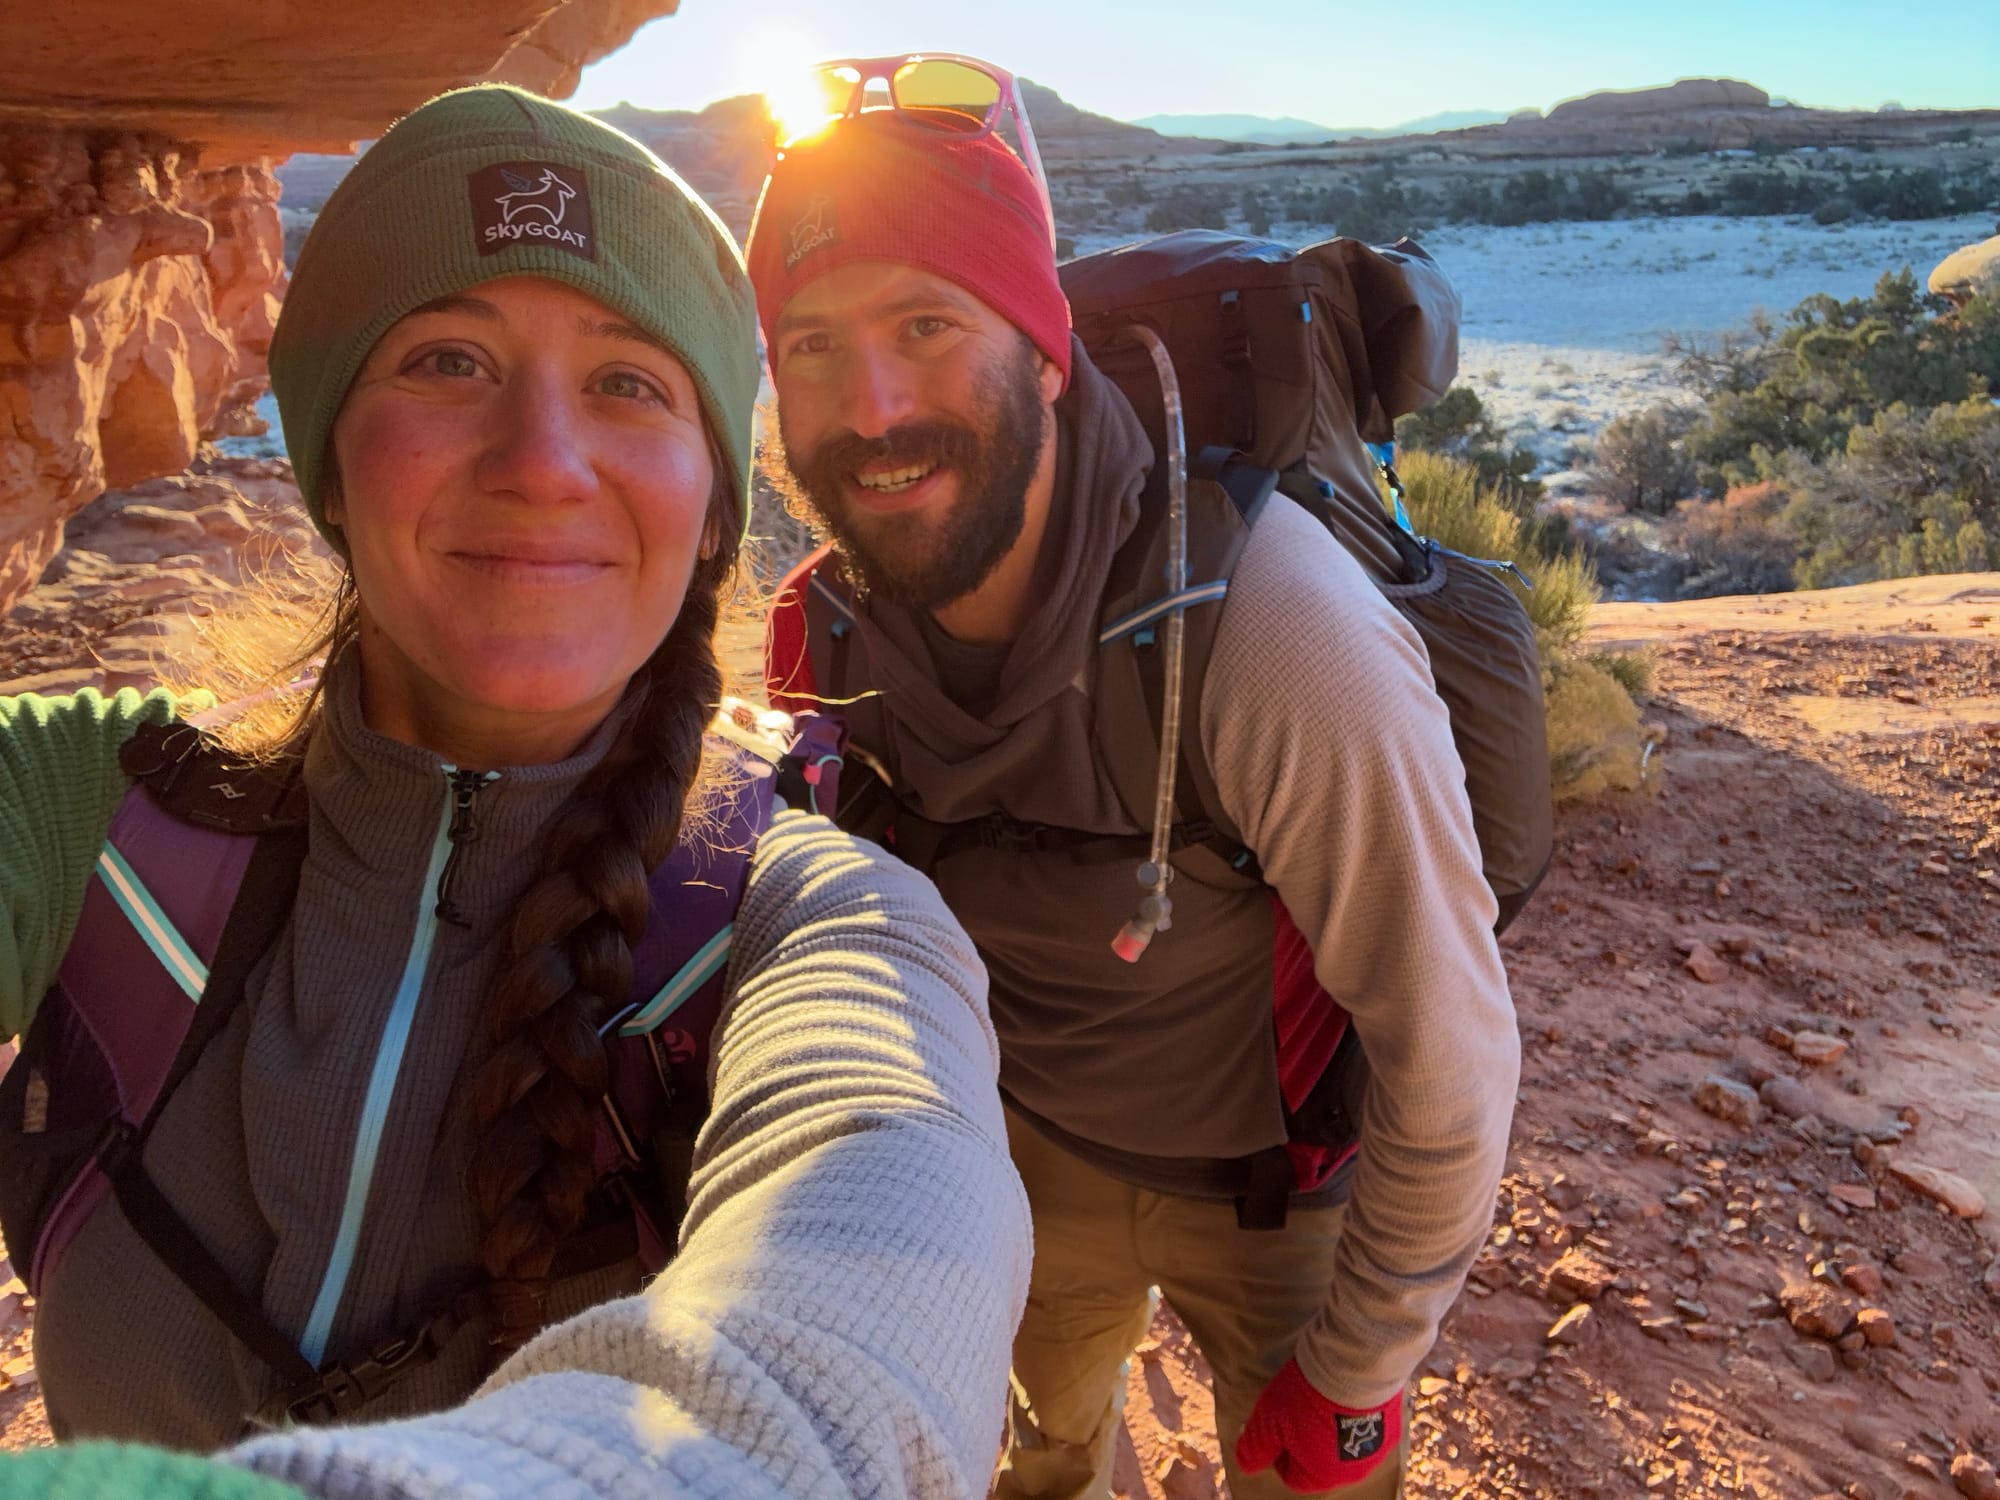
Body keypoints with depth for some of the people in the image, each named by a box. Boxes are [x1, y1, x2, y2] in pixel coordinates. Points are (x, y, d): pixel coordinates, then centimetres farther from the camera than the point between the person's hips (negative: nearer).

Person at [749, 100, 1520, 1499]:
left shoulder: (1279, 637, -37)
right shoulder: (828, 630, -19)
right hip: (1034, 1145, 5)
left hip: (1279, 1182, -4)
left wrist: (1354, 1371, -14)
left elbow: (1451, 1056, -26)